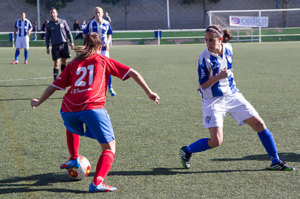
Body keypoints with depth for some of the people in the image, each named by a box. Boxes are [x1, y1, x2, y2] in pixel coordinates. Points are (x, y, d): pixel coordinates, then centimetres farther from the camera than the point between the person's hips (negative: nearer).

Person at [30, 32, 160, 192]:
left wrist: (38, 102, 38)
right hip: (92, 107, -4)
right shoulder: (103, 60, 19)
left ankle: (73, 159, 33)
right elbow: (132, 73, 12)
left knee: (72, 126, 40)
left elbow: (54, 86, 24)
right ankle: (97, 182, -16)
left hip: (68, 109, 4)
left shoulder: (74, 63, 24)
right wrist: (149, 93, 16)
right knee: (109, 148, 4)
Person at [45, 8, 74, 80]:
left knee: (64, 62, 9)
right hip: (55, 46, -1)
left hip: (64, 44, 1)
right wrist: (47, 47, 3)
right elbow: (47, 37, 10)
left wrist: (71, 41, 3)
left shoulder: (63, 21, 5)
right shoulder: (49, 25, 5)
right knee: (56, 63, -7)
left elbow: (68, 31, 9)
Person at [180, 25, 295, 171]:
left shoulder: (228, 49, -1)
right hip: (213, 100, -5)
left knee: (259, 124, 1)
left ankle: (276, 162, 12)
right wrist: (218, 77, -32)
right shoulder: (204, 58, -18)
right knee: (216, 141, -15)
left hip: (233, 96, 6)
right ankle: (186, 151, 12)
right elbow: (203, 85, -15)